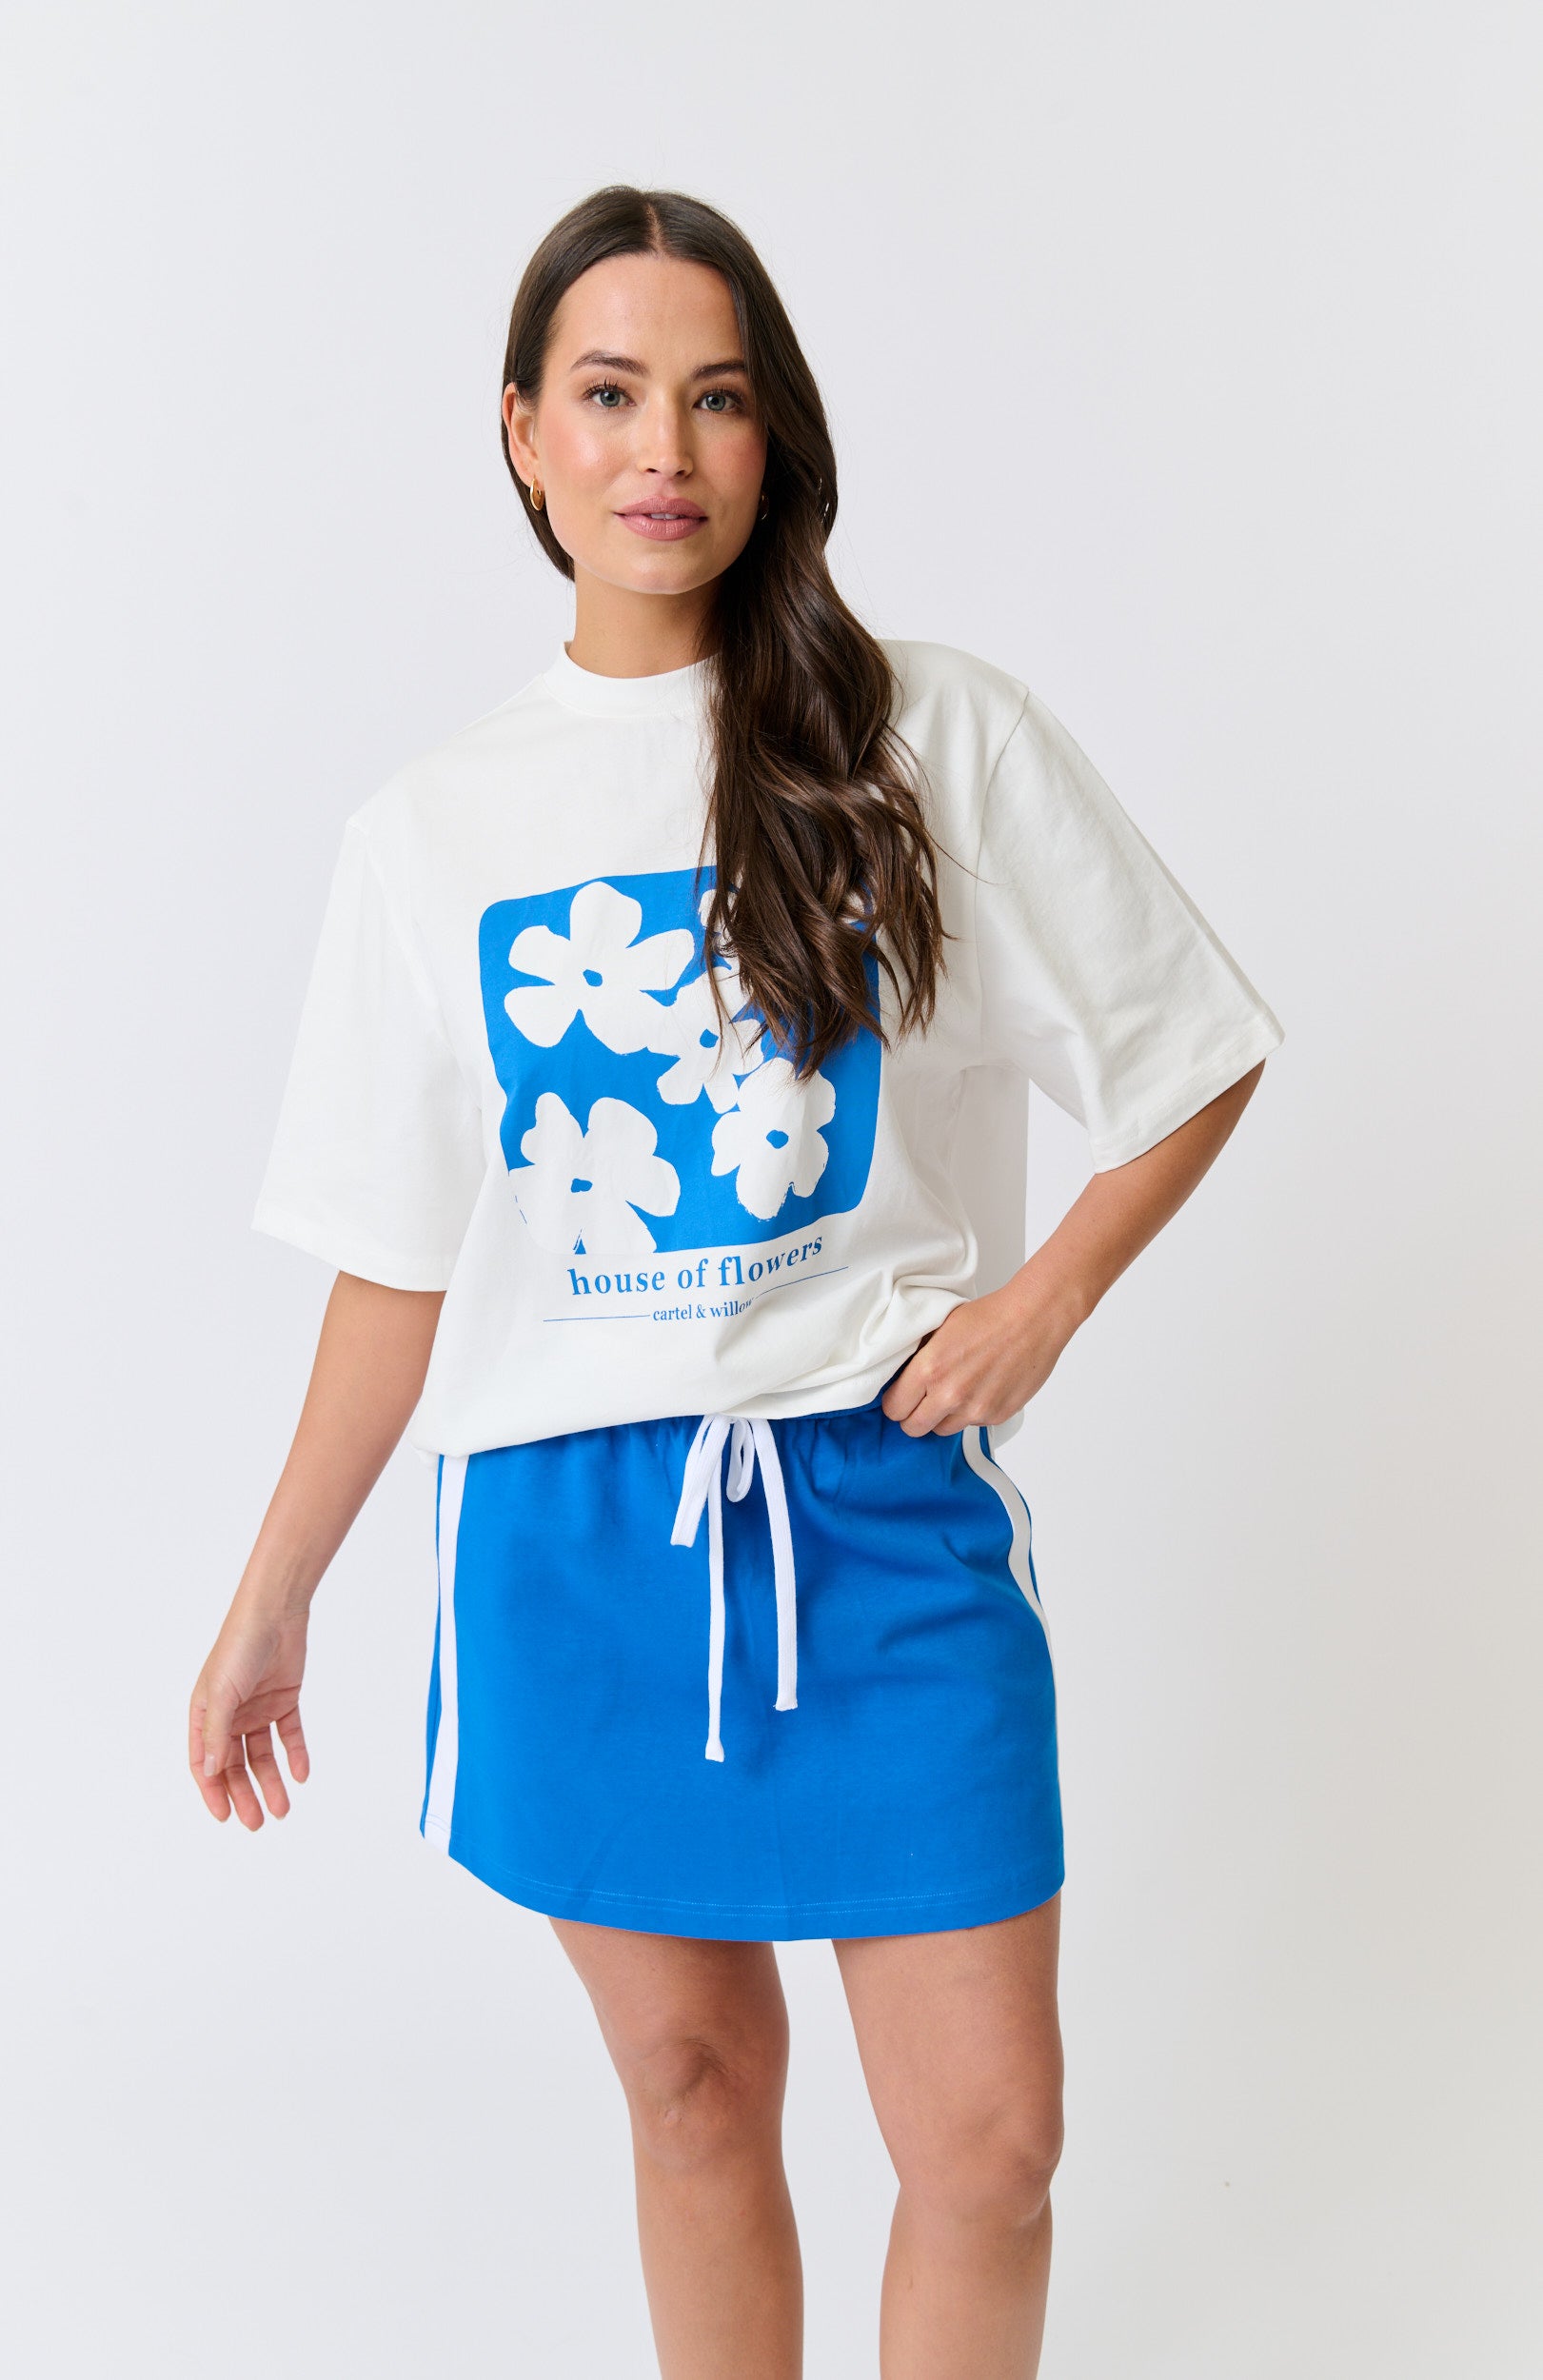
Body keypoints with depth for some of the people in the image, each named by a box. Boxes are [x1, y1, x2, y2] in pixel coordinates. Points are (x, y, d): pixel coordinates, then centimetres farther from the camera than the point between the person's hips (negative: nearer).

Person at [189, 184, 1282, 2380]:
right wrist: (271, 1599, 10)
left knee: (988, 2138, 2)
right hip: (568, 1532, 2)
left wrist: (1042, 1301, -6)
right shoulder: (433, 825, 4)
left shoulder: (933, 737, -3)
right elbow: (400, 1263, 9)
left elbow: (1195, 1053, 6)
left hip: (878, 1503, -1)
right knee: (694, 2088, 14)